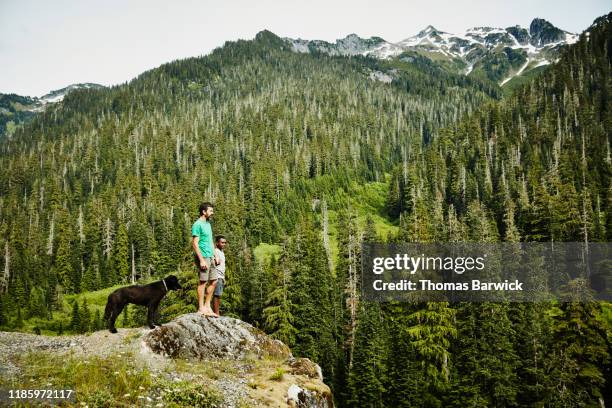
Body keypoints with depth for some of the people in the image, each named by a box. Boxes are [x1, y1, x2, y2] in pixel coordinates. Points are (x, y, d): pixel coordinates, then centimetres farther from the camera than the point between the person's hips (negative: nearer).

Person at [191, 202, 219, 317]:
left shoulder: (208, 224, 17)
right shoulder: (197, 225, -10)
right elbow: (195, 243, -16)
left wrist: (215, 255, 15)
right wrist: (201, 260, -20)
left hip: (210, 257, 9)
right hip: (203, 257, -9)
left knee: (213, 281, 9)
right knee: (203, 282, -5)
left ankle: (207, 306, 16)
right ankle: (201, 308, 1)